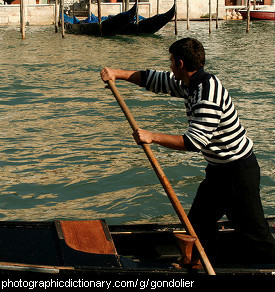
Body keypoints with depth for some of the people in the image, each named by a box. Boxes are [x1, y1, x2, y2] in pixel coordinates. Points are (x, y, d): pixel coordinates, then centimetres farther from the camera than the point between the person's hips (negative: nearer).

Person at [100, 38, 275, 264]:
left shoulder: (208, 94, -27)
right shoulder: (189, 84, 3)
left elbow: (195, 141, -31)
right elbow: (154, 79, 14)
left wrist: (152, 137, -30)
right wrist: (118, 73, 4)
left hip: (239, 170, -10)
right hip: (218, 169, 10)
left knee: (252, 231, -3)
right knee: (199, 223, 16)